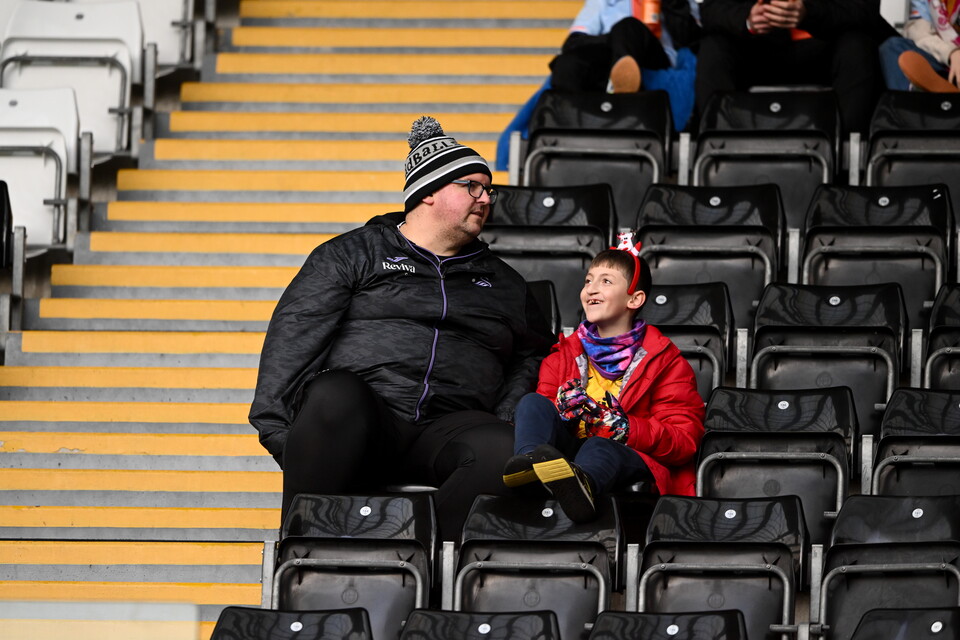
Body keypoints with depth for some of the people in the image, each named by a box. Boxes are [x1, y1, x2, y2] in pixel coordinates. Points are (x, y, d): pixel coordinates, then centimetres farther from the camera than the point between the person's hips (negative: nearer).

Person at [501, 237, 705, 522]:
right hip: (568, 450, 4)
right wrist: (562, 411, -12)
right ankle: (530, 461, -50)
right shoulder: (565, 354, 22)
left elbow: (684, 440, -2)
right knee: (532, 403, -16)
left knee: (601, 446, -36)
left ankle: (581, 482, -74)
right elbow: (539, 412, 14)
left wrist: (624, 427, -20)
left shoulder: (665, 361, 8)